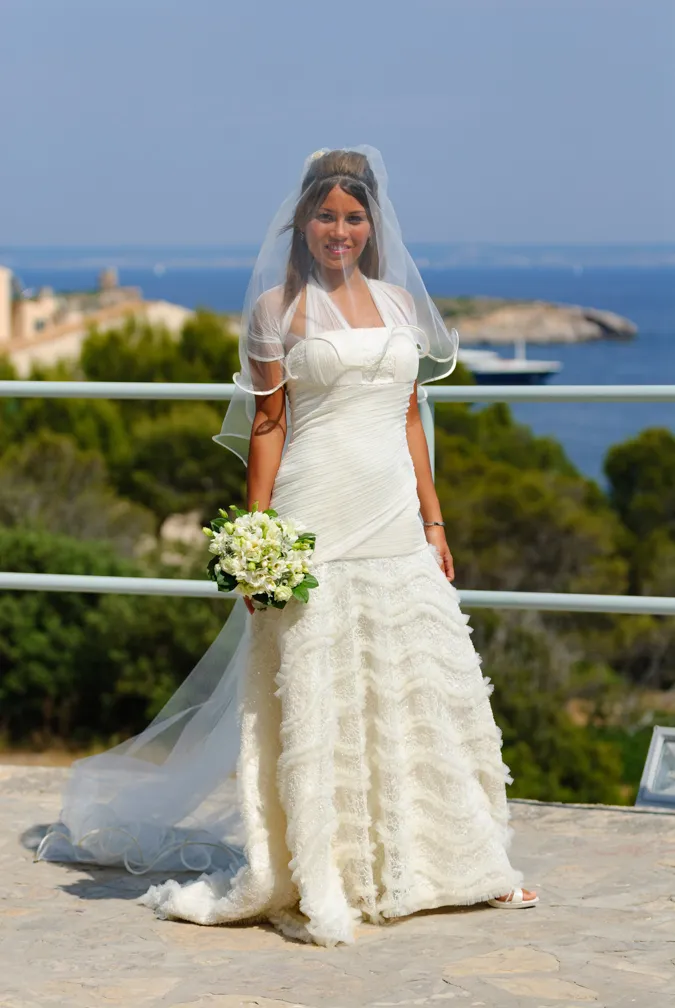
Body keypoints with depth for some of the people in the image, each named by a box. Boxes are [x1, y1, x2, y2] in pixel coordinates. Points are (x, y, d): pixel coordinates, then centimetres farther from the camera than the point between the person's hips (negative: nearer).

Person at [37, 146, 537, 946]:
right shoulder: (279, 304, -1)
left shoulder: (398, 301, 13)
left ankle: (428, 859, 19)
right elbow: (266, 425, -3)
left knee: (426, 686, 7)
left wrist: (433, 520, 14)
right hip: (316, 522, -5)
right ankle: (312, 885, 3)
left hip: (395, 521, 5)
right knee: (313, 696, -3)